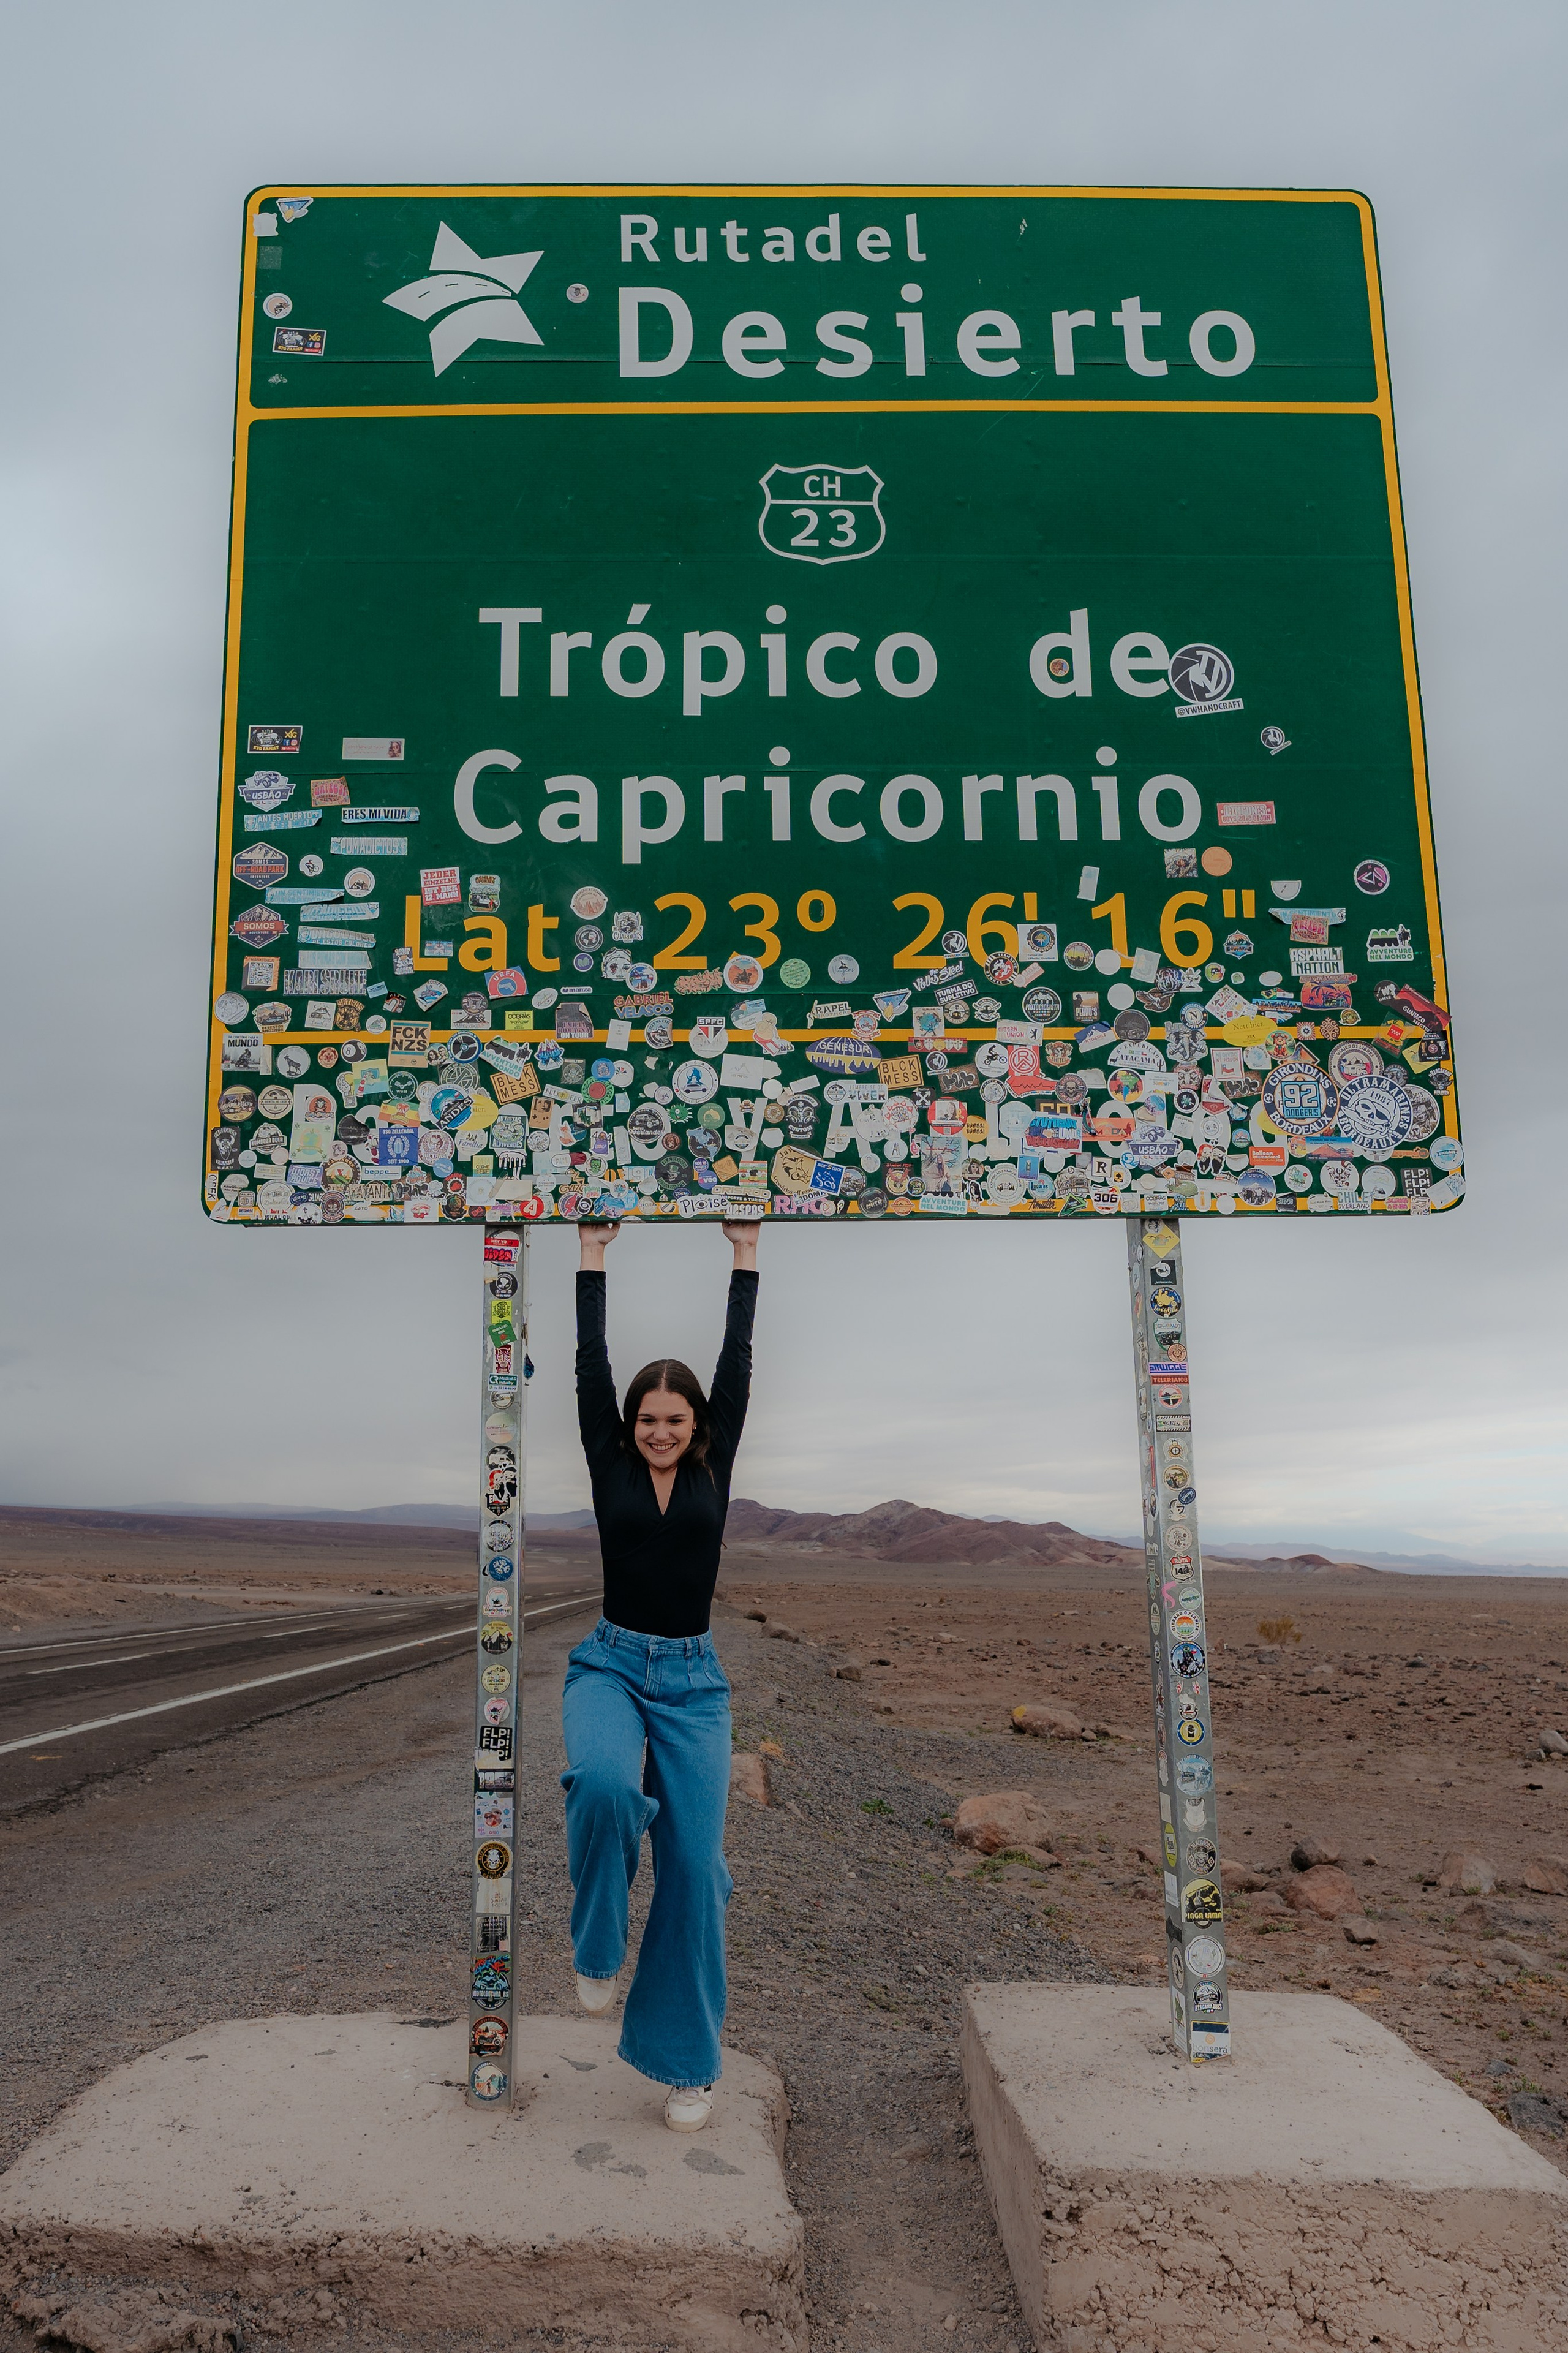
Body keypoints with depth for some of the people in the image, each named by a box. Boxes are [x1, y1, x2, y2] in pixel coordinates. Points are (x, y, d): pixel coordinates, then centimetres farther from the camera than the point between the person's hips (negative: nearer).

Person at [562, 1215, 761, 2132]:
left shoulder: (715, 1469, 4)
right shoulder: (610, 1465, 2)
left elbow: (738, 1366, 2)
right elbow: (592, 1365, 0)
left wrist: (746, 1259, 4)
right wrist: (594, 1262, 3)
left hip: (695, 1679, 1)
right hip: (612, 1664, -1)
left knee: (695, 1863, -3)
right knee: (605, 1783, -33)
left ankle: (688, 2062, 13)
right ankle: (598, 1948, -4)